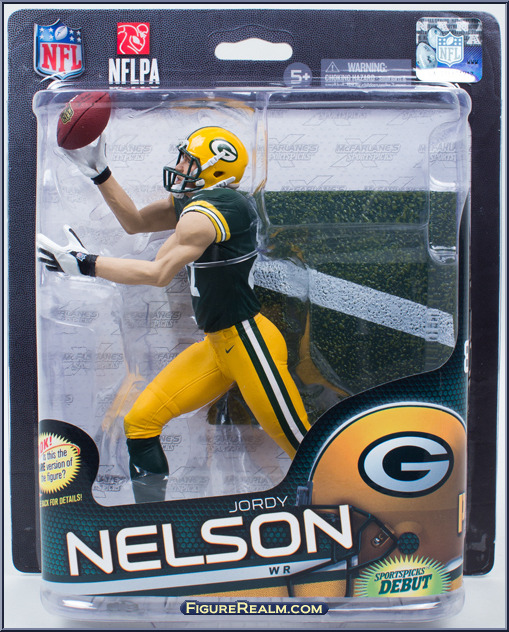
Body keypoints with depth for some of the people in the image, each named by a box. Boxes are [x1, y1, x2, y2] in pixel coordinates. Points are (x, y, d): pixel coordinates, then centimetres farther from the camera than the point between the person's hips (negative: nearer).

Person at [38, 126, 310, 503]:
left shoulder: (206, 211, -19)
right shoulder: (196, 202, 10)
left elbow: (159, 273, -25)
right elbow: (135, 222, 20)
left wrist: (85, 263, -20)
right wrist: (99, 172, 14)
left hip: (249, 344, -10)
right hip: (217, 345, 10)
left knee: (302, 447, -3)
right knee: (142, 422, 7)